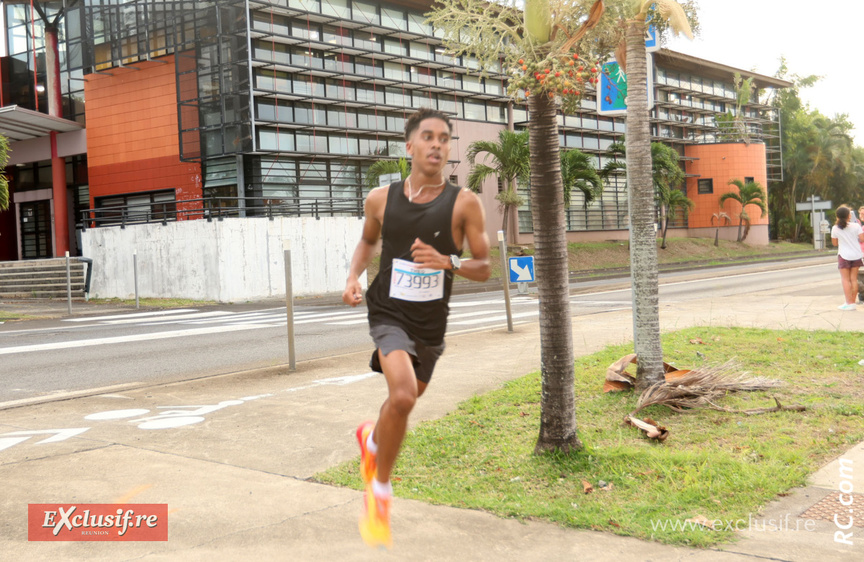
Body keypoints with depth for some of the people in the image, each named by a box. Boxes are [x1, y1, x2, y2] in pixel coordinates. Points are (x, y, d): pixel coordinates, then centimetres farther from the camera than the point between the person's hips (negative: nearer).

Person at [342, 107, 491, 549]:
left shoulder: (464, 203, -10)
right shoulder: (381, 198, -4)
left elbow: (484, 268, -6)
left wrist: (447, 262, -25)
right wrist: (353, 276, -2)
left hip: (431, 323, 2)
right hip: (389, 314, -2)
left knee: (405, 400, 21)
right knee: (403, 396, -26)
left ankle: (371, 439, 58)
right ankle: (380, 493, -4)